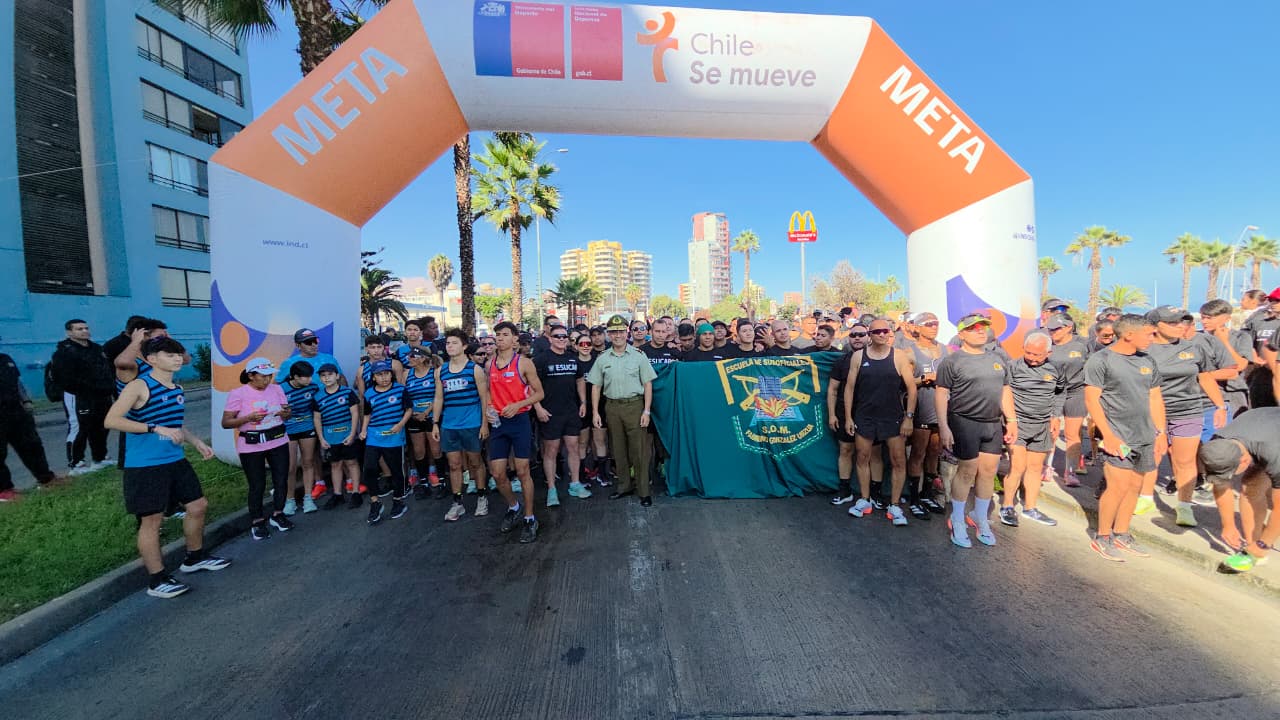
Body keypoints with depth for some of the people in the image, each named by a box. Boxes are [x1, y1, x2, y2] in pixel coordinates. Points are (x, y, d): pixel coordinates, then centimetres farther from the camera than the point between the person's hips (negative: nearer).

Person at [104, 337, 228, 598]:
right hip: (145, 465, -8)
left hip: (175, 460, 8)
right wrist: (156, 429, -25)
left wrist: (197, 442, 15)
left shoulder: (178, 388, 10)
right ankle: (157, 580, 15)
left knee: (198, 505, 15)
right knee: (151, 520, 2)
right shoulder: (139, 386, -12)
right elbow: (111, 420, -18)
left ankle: (195, 557, 35)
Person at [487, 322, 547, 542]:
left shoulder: (524, 362, -7)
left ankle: (530, 518, 17)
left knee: (522, 471, 1)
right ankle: (513, 506, 33)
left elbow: (539, 393, -5)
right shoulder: (490, 363, 7)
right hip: (498, 422, 4)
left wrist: (517, 405, -19)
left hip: (519, 420, -4)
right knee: (497, 473, 5)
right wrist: (488, 408, 0)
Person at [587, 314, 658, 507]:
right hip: (612, 407, 3)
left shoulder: (638, 356, -1)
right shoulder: (602, 359, 6)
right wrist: (595, 412, 3)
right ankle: (624, 486, 27)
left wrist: (646, 411, -7)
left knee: (639, 449, 0)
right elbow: (596, 386, 9)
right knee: (619, 449, 12)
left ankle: (643, 491, 12)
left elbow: (648, 384, -1)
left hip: (635, 405, -3)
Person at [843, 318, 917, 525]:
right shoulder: (858, 356, 0)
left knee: (898, 461, 2)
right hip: (864, 417, 1)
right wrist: (848, 417, -1)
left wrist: (909, 417, -7)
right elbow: (849, 387, 2)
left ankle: (894, 505, 16)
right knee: (863, 458, 9)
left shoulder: (899, 357, -3)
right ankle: (865, 500, 24)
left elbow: (911, 388, -2)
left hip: (893, 417, -1)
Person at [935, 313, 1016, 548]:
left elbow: (1005, 390, 18)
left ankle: (981, 519, 27)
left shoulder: (998, 359, 13)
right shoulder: (952, 361, -7)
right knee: (967, 472, -1)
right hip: (965, 423, -6)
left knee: (988, 473, 10)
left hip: (993, 425, 6)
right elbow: (941, 394, -11)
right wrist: (943, 427, -16)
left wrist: (1011, 420, 11)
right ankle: (957, 522, 15)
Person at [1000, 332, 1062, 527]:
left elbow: (1060, 392, 21)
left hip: (1042, 426, 5)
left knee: (1036, 467, 13)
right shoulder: (1014, 367, -11)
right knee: (1018, 467, -10)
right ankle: (1007, 507, 4)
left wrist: (1054, 417, 18)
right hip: (1018, 422, -5)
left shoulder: (1055, 370, 3)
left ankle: (1030, 508, 26)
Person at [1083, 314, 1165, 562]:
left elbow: (1155, 398, 17)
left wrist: (1161, 432, 12)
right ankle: (1101, 538, 5)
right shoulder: (1100, 360, -10)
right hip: (1117, 436, -7)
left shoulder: (1147, 361, 11)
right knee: (1118, 486, -9)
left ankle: (1121, 535, 23)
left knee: (1135, 486, 10)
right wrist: (1108, 436, -15)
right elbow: (1091, 399, -12)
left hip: (1145, 438, 7)